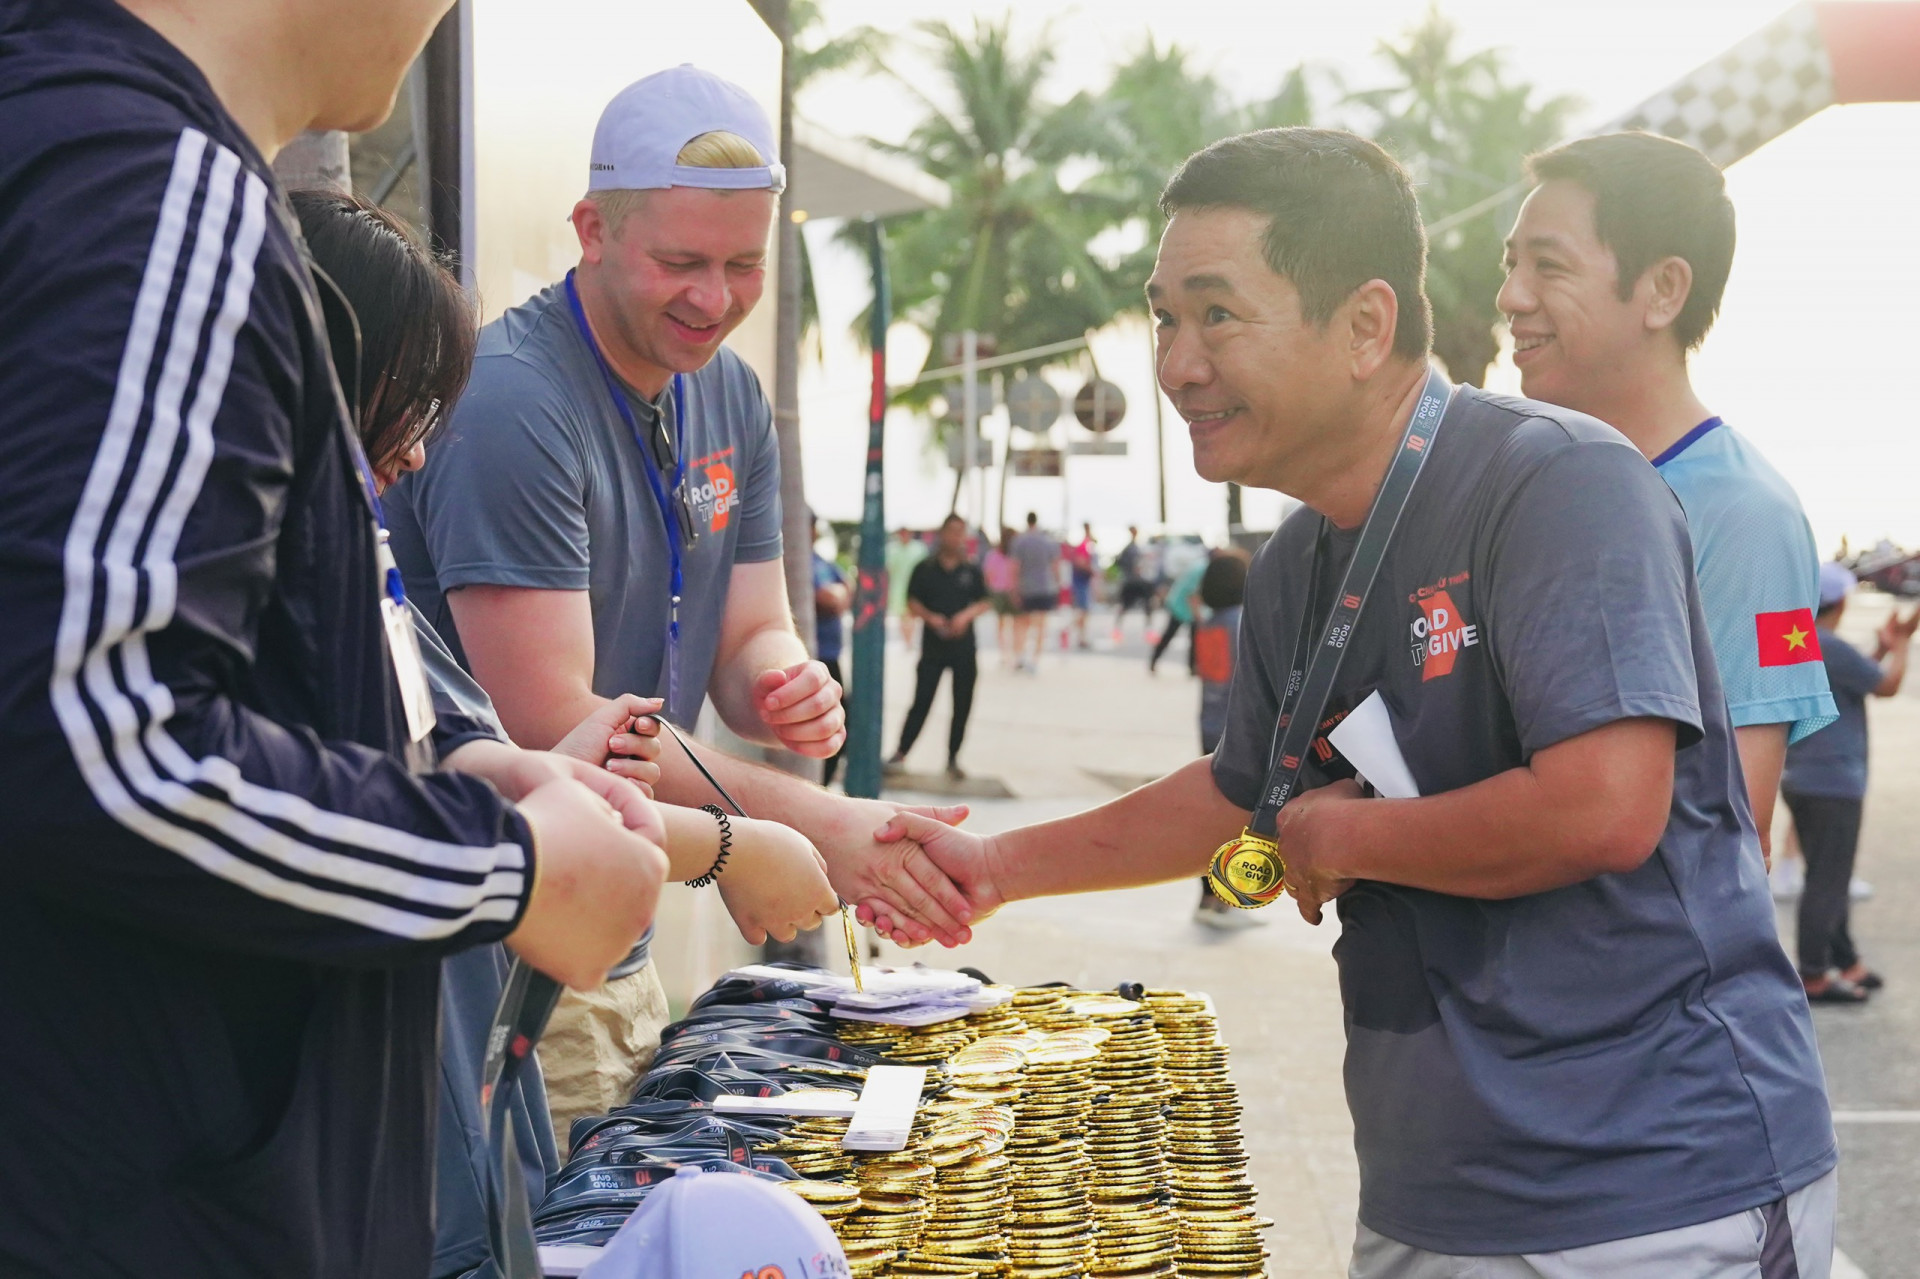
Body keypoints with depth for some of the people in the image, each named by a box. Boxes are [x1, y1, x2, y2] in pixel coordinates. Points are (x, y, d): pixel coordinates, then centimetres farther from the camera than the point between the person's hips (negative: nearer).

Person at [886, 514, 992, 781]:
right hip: (933, 645, -2)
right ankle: (900, 755, -2)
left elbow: (985, 602, 7)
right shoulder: (925, 569, 2)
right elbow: (912, 601, 2)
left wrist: (967, 615, -12)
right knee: (921, 701, -6)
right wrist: (930, 617, -15)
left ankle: (953, 759, 17)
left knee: (962, 705, 6)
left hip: (963, 645, 2)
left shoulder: (972, 571, 6)